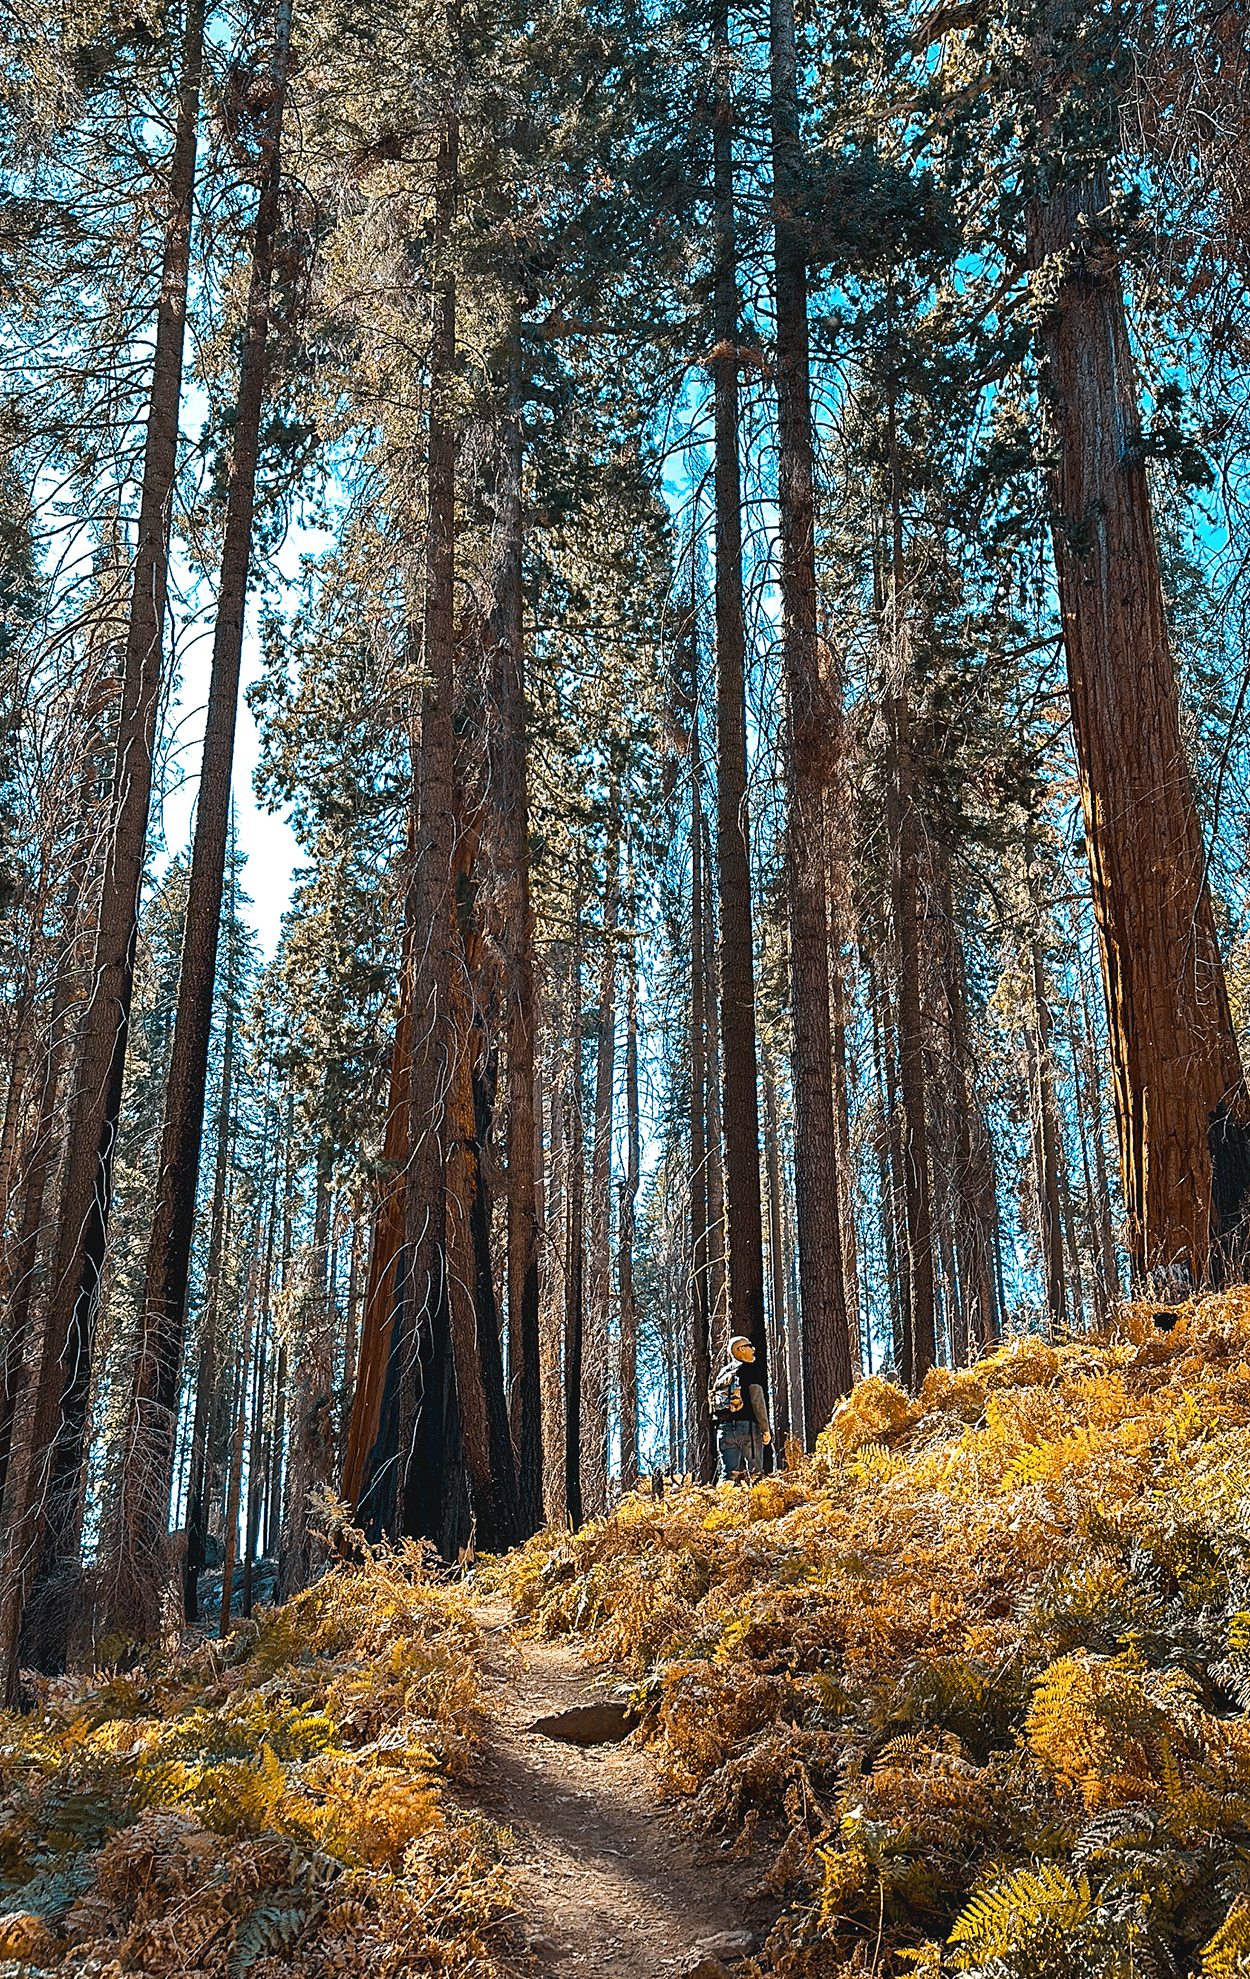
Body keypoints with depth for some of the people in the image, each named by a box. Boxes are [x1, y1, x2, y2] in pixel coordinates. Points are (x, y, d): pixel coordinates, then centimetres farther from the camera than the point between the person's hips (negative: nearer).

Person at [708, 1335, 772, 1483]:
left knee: (727, 1474, 1)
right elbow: (758, 1402, -9)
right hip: (745, 1426, -5)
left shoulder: (722, 1375, 18)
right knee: (753, 1472, -2)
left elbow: (711, 1404, 16)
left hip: (723, 1427, 5)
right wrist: (765, 1429, -6)